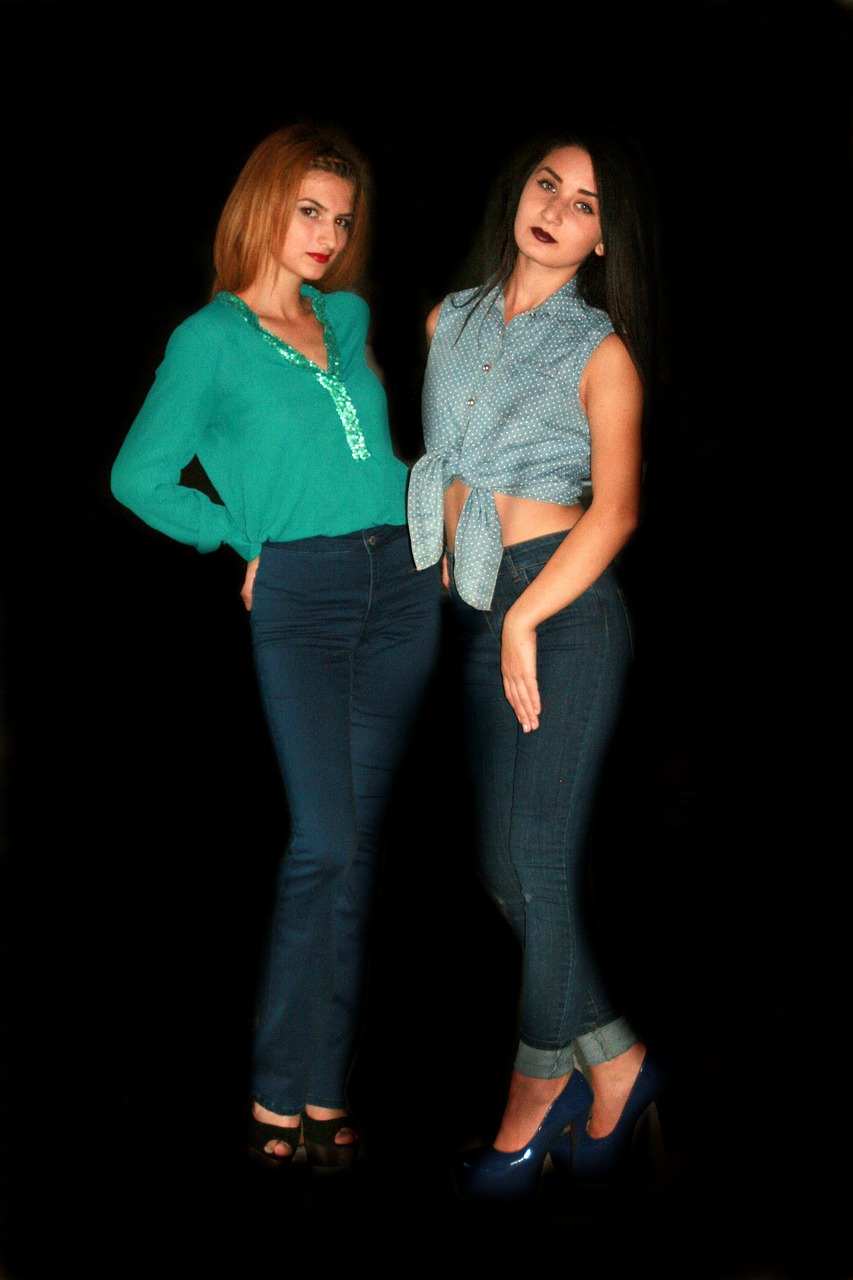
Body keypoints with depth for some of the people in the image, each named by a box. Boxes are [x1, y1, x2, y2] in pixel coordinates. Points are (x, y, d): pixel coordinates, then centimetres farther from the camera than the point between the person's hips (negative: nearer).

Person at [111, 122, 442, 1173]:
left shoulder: (351, 318, 18)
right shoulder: (212, 337, 2)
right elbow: (140, 477, 0)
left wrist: (424, 519, 15)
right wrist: (246, 539, 2)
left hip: (401, 583, 5)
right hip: (300, 593, -5)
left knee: (358, 843, 3)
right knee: (323, 840, -12)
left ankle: (323, 1086, 10)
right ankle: (278, 1093, 0)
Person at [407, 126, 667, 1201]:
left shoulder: (602, 352, -3)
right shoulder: (450, 319, 12)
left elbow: (616, 509, -9)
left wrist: (525, 622, -15)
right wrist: (439, 580, 10)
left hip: (565, 610, -6)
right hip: (473, 611, 6)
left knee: (537, 863, -6)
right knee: (502, 869, 7)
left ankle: (538, 1090, 13)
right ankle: (616, 1060, 23)